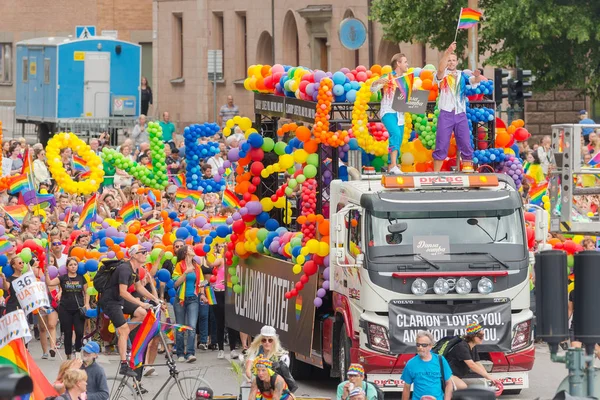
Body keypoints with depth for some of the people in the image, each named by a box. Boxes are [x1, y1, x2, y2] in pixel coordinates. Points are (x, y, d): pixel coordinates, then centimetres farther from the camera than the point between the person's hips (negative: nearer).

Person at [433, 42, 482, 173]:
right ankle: (436, 172, 0)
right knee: (441, 145, -4)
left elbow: (473, 81, -4)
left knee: (466, 144, 1)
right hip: (446, 114, -3)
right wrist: (448, 52, -33)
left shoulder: (462, 75, 11)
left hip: (460, 114, 3)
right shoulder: (443, 75, 2)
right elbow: (440, 69, -20)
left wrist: (477, 76, -29)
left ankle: (468, 168, 6)